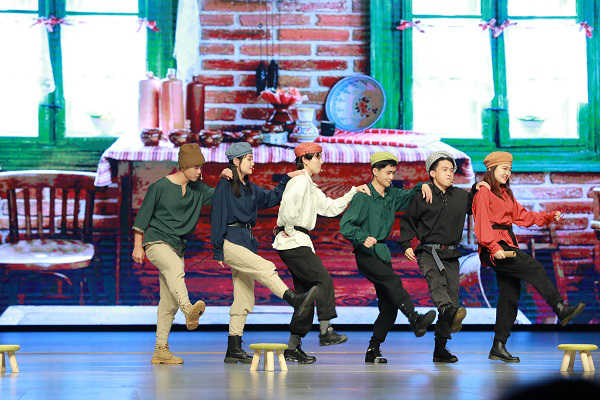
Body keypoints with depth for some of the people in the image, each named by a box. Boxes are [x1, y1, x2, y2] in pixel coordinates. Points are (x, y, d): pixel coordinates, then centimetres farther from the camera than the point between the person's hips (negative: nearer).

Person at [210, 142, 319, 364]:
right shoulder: (225, 186, -3)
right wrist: (218, 251, -10)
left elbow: (271, 198, 24)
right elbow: (218, 217, -6)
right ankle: (295, 300, -48)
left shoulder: (250, 188, 20)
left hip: (247, 242, 8)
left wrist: (287, 179, 13)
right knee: (265, 268, -30)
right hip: (230, 241, -8)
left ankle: (234, 350, 5)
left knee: (244, 300, 4)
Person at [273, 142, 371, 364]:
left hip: (299, 243, 10)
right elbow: (288, 203, -27)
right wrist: (289, 228, -19)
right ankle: (326, 332, -13)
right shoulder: (300, 181, -9)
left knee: (307, 291, 7)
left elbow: (331, 208, 27)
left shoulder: (311, 187, 24)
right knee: (323, 279, -13)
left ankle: (293, 347, 7)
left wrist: (353, 192, 22)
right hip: (294, 243, -10)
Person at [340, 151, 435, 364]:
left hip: (383, 253, 8)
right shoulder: (363, 197, -8)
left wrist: (422, 186, 8)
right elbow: (345, 226, -13)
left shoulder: (392, 195, 13)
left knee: (389, 305, 1)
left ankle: (373, 350, 8)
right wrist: (363, 238, -30)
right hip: (366, 254, -7)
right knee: (393, 281, -31)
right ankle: (415, 320, -46)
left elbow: (410, 196, 30)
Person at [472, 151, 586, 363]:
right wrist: (494, 246, -24)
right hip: (493, 248, -9)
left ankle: (499, 347, 5)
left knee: (510, 293, 3)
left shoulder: (506, 194, 24)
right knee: (534, 268, -21)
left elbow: (521, 215, 22)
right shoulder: (484, 193, -4)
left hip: (507, 244, 9)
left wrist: (549, 217, 11)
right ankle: (561, 309, -27)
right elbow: (482, 224, -13)